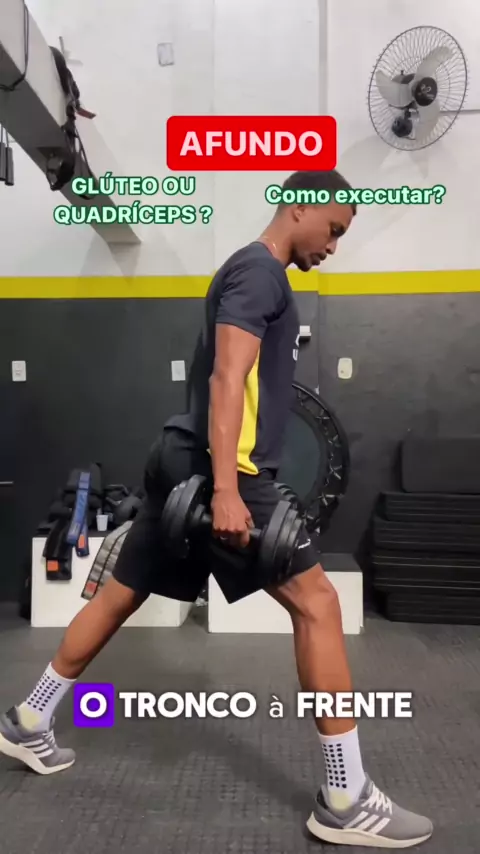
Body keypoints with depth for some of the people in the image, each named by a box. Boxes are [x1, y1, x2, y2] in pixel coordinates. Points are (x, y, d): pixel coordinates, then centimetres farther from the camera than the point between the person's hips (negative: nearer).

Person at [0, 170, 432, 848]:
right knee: (317, 602, -7)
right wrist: (226, 489, -29)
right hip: (213, 467, -11)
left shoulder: (256, 274, 23)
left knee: (121, 595, 17)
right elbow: (226, 380, -22)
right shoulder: (259, 270, -9)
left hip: (188, 464, 11)